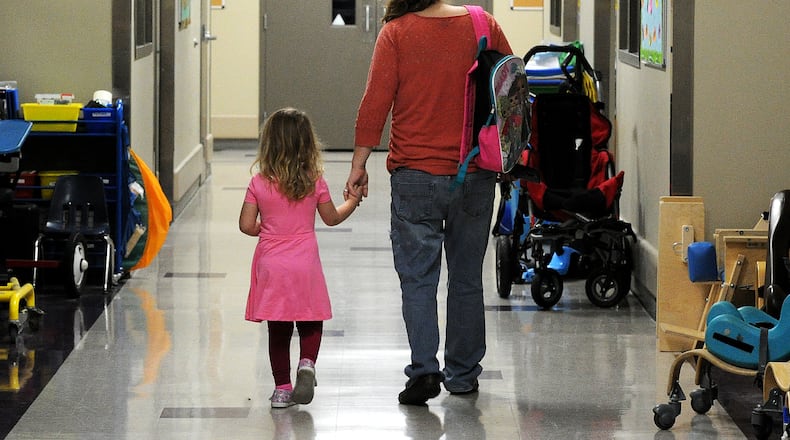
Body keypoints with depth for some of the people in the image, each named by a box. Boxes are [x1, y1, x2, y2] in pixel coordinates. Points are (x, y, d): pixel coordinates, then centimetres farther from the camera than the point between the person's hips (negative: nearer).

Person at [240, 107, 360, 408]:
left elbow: (246, 225, -5)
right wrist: (352, 202, 27)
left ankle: (282, 388, 10)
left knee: (278, 330, 8)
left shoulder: (259, 183, -6)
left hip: (271, 264, 1)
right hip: (305, 263, -1)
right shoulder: (315, 182, -5)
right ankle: (307, 364, -13)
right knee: (311, 324, 13)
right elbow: (332, 218, 8)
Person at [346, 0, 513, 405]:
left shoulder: (396, 33, -8)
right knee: (467, 277, 13)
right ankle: (462, 375, 20)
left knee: (417, 277, 3)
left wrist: (358, 164, -4)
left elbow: (376, 102, -11)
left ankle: (424, 369, -11)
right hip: (475, 176, 3)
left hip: (415, 175, -3)